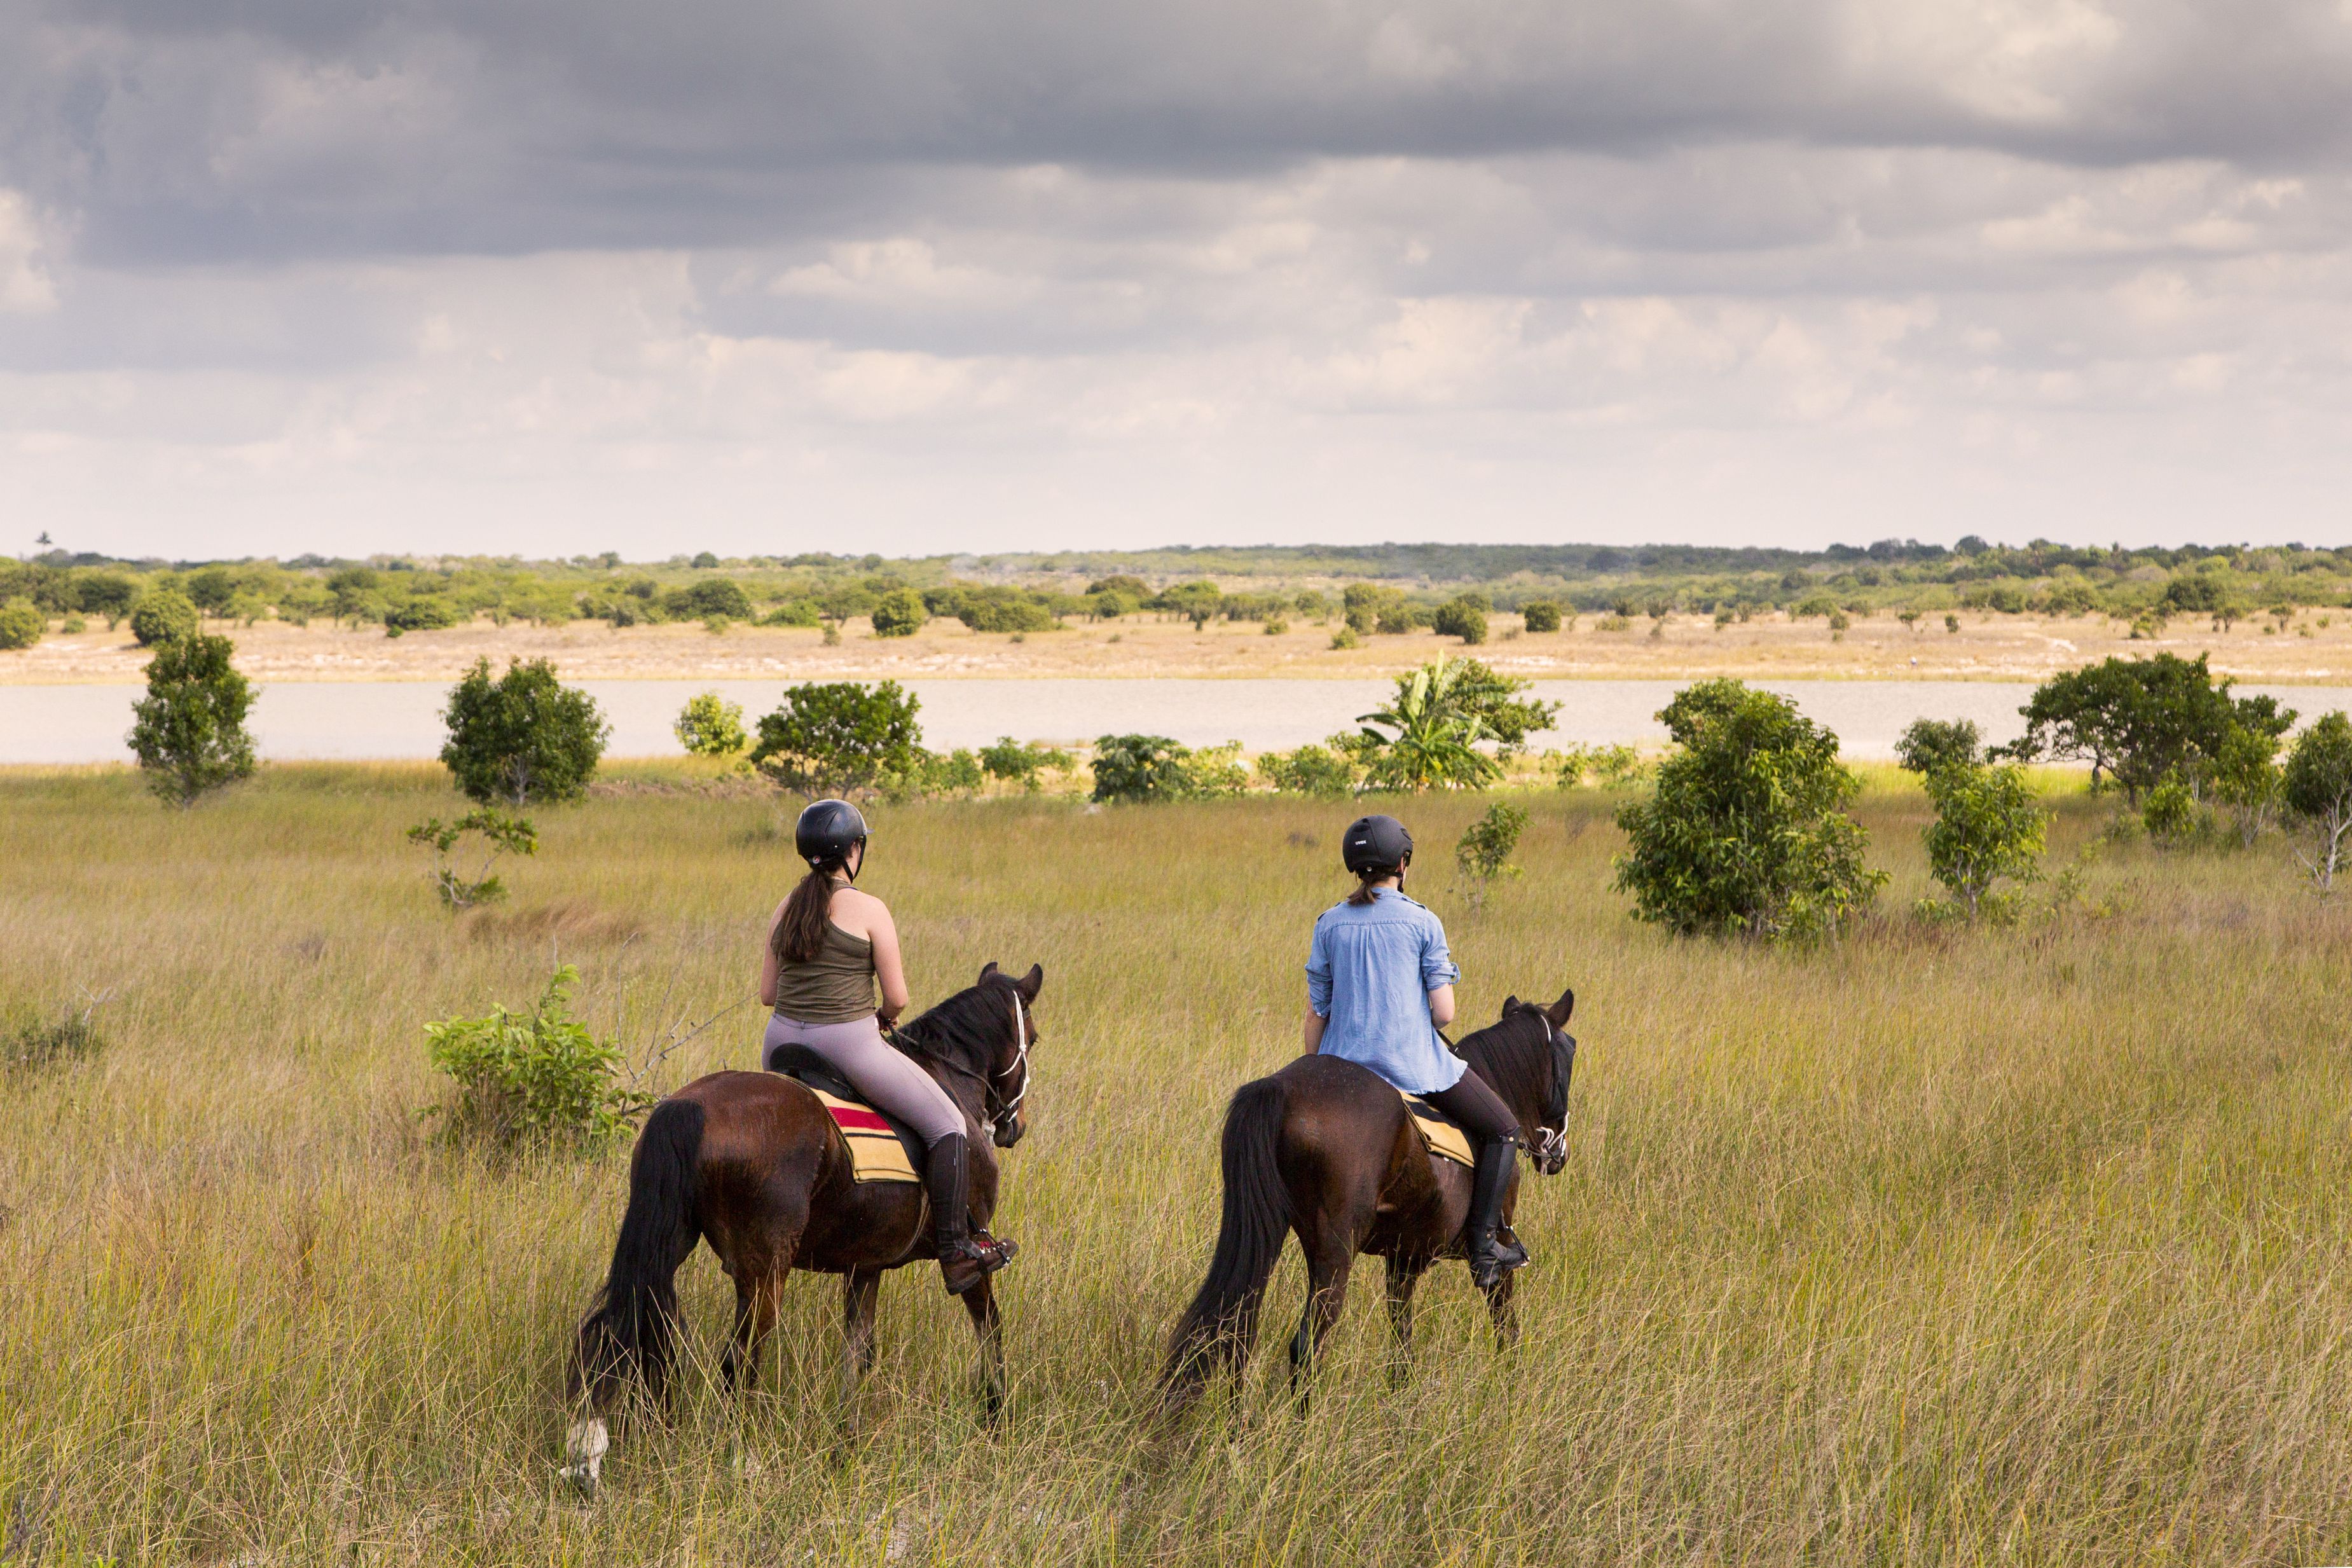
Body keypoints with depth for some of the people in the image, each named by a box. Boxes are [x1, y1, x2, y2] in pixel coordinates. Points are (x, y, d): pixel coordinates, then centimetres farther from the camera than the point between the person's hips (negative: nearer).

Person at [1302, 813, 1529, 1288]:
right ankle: (1484, 1242, 4)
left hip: (1344, 1065, 3)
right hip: (1414, 1062, -3)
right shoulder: (1423, 922, -6)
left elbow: (1315, 1013, 4)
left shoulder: (1330, 924, 2)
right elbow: (1444, 1012, -8)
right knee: (1503, 1130, 13)